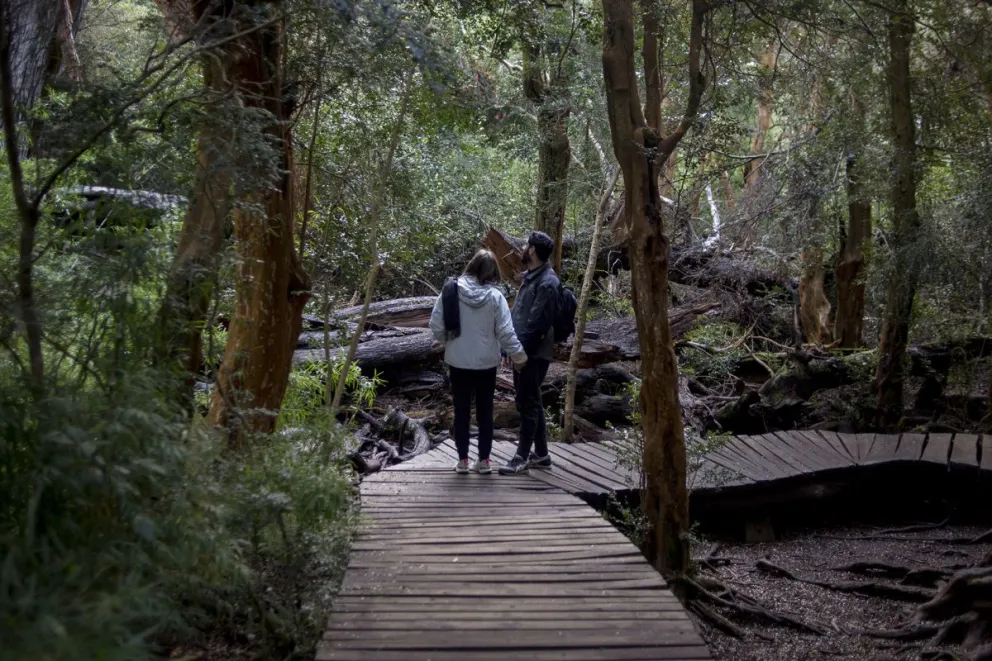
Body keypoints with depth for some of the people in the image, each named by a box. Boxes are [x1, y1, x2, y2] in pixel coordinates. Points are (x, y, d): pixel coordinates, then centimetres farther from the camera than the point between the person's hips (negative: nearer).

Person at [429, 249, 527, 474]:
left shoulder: (451, 290, -8)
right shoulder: (495, 296, -10)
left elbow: (436, 326, -5)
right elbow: (506, 332, -10)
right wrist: (519, 356, 3)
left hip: (458, 362, 0)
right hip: (486, 363, 0)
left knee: (461, 411, 9)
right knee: (485, 412, 10)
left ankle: (462, 460, 13)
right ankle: (484, 460, 14)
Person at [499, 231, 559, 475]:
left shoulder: (547, 283, -16)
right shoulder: (532, 277, 15)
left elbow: (537, 323, -21)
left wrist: (520, 350, -20)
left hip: (534, 354, -10)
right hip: (525, 351, 10)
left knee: (528, 403, -4)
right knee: (532, 402, 14)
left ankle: (522, 457, 2)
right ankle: (541, 454, 21)